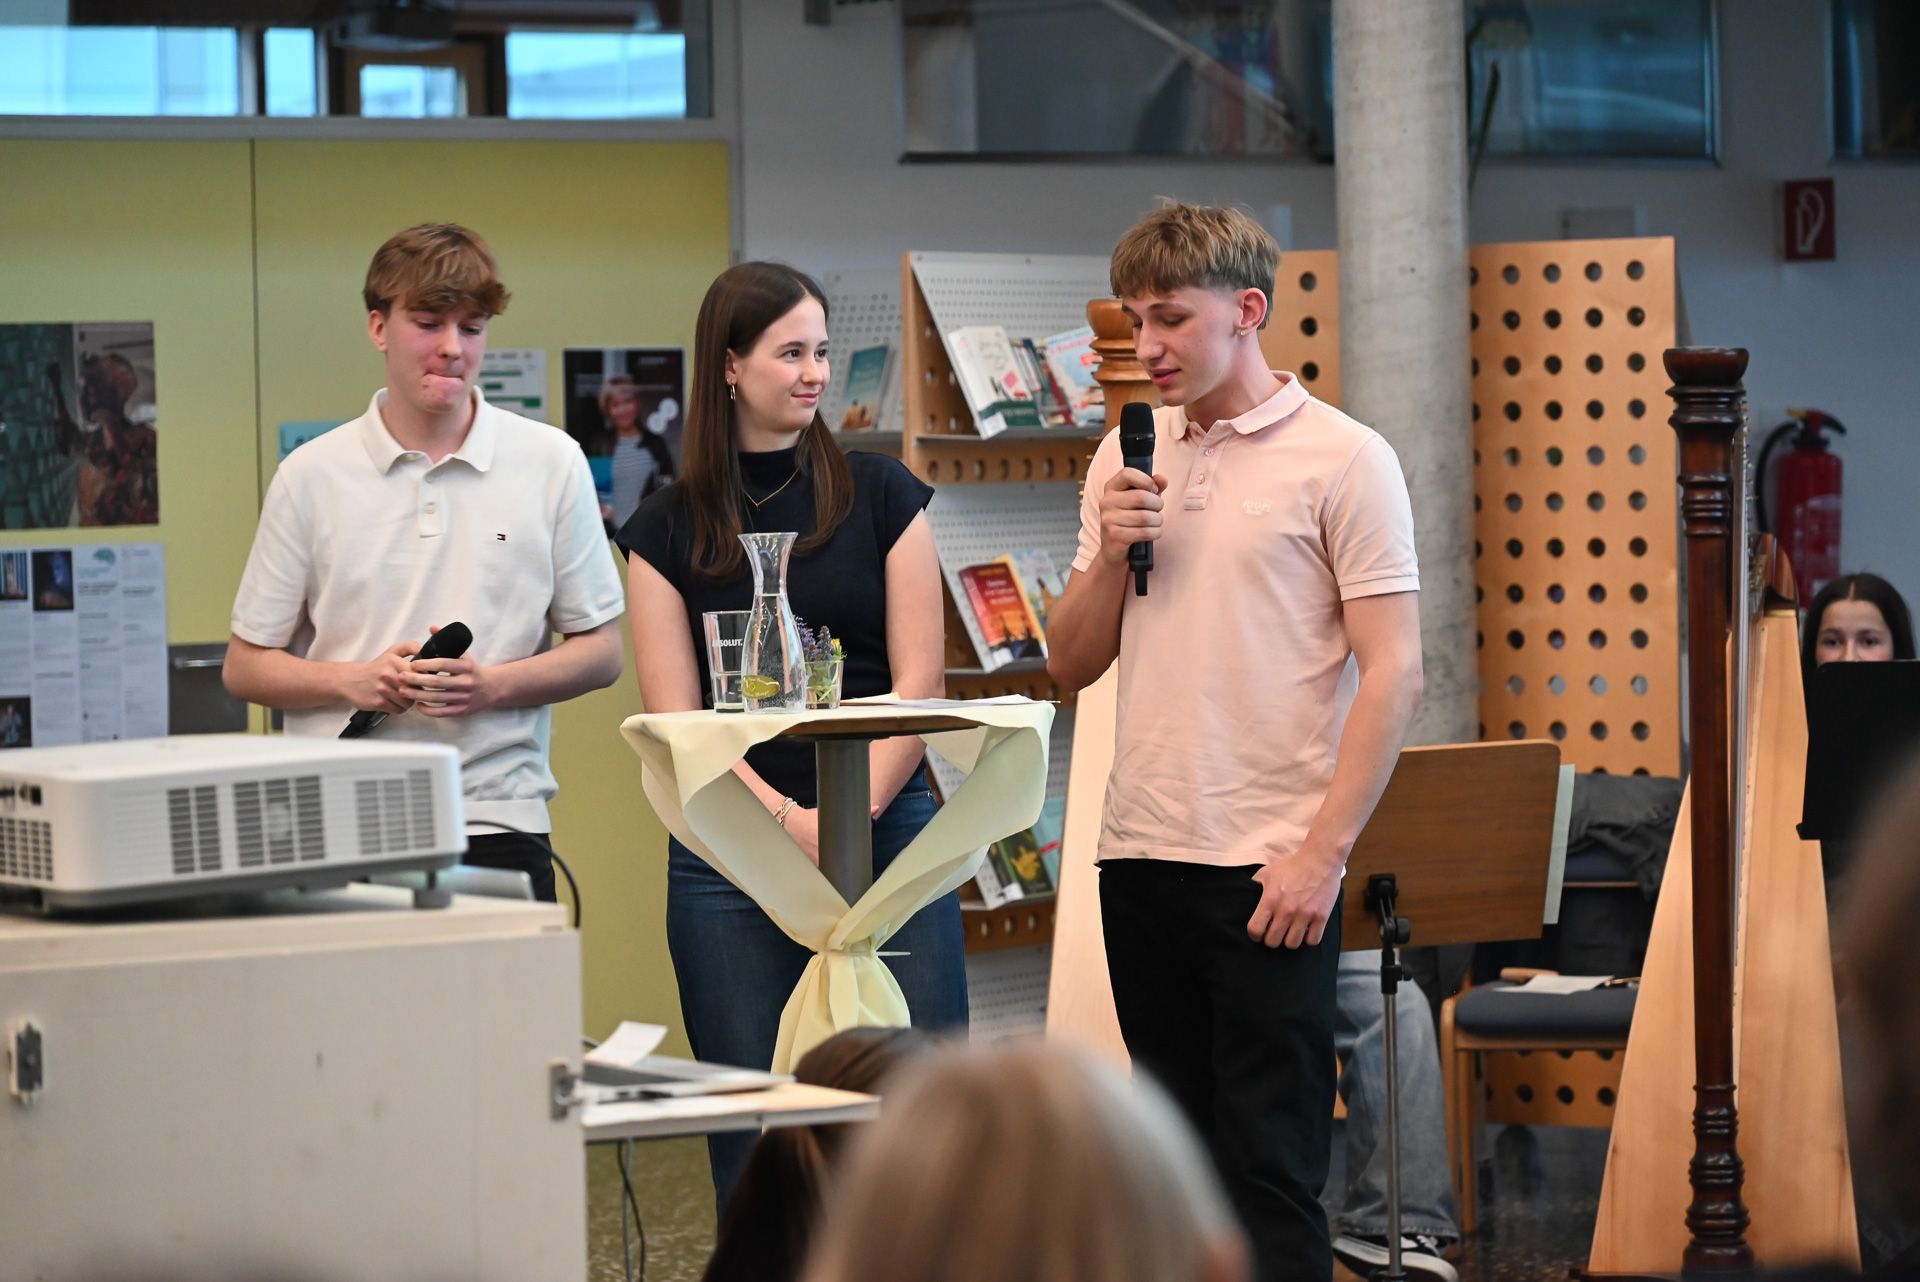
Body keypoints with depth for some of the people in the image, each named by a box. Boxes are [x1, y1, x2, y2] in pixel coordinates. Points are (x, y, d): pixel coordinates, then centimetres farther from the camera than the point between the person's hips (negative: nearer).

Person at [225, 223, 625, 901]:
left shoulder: (551, 464, 6)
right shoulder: (310, 477, 6)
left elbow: (600, 650, 8)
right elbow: (246, 667, 9)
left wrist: (490, 686, -10)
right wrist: (353, 681, -10)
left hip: (497, 817, 0)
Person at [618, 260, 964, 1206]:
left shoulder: (881, 495, 5)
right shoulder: (669, 529, 5)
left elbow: (918, 679, 1)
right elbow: (677, 720, 0)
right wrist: (787, 822, -14)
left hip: (888, 833, 0)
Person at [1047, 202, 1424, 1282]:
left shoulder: (1342, 459, -5)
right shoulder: (1127, 457, 14)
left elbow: (1394, 672, -9)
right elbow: (1073, 665, 16)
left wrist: (1323, 852, -16)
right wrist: (1110, 553, -3)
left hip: (1270, 869, -6)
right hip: (1140, 857, 6)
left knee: (1271, 1164, -5)